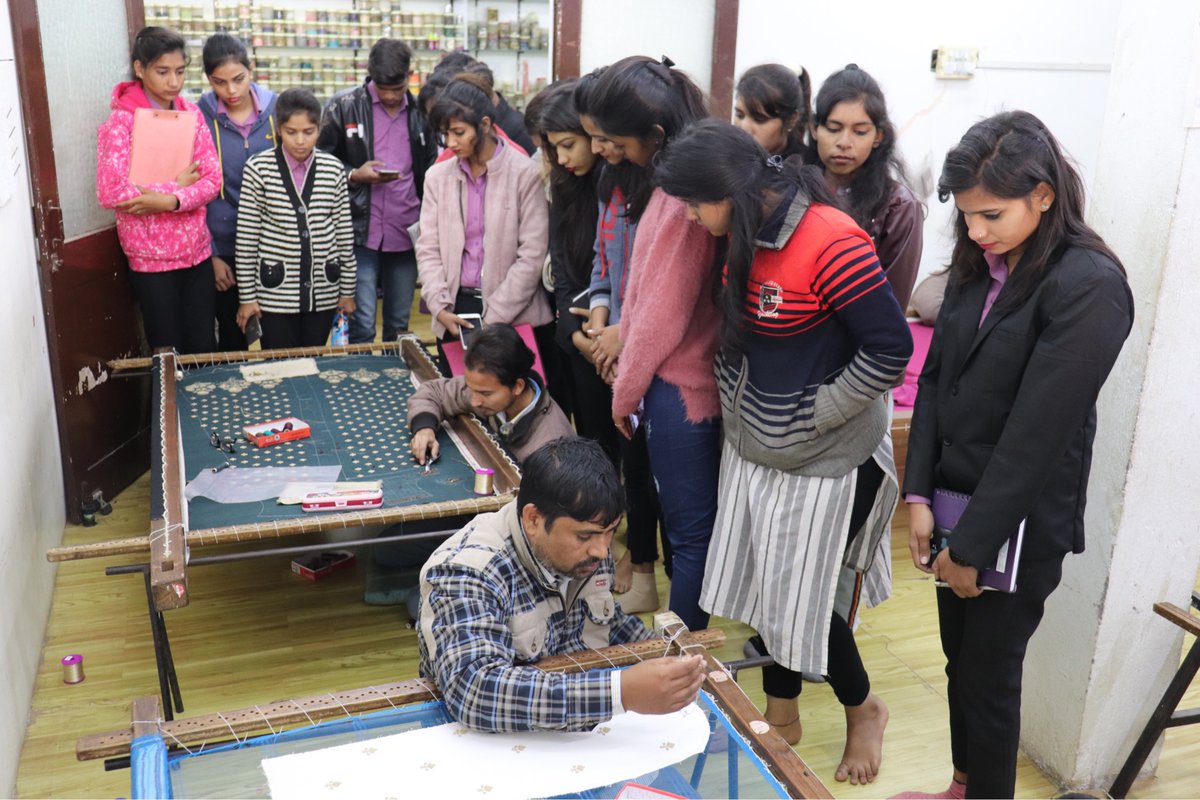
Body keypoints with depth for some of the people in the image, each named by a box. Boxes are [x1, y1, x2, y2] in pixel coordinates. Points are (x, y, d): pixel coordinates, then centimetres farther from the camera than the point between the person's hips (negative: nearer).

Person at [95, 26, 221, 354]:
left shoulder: (191, 114, 5)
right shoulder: (121, 121, -10)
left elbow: (213, 179, -1)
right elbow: (110, 191, -20)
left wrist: (171, 200, -19)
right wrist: (178, 185, -13)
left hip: (197, 252, 4)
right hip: (151, 258, -4)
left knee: (204, 349, 8)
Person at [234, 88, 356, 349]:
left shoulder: (333, 169, 1)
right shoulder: (258, 169, -5)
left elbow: (344, 232, 6)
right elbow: (246, 237, -3)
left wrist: (348, 290, 6)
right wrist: (247, 296, -3)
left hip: (323, 293, 2)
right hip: (275, 293, -2)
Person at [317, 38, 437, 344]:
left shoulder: (420, 111, 7)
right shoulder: (343, 106, -3)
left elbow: (431, 170, 15)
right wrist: (354, 175, -15)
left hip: (406, 234, 3)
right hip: (361, 233, -3)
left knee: (399, 327, 12)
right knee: (361, 326, -5)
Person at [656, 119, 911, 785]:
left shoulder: (831, 243, -24)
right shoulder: (745, 236, 1)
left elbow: (891, 348, -21)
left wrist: (813, 413, -16)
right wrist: (737, 401, 4)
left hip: (820, 461, -7)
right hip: (750, 448, 7)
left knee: (797, 604, 4)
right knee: (761, 592, 16)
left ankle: (863, 710, 33)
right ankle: (779, 716, 38)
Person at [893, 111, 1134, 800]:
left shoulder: (1089, 288, -19)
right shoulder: (980, 266, 3)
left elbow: (1037, 431, -21)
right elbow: (935, 380, 4)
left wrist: (974, 546, -17)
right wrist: (921, 496, -3)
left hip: (1021, 523, -6)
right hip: (958, 502, 7)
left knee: (989, 674, 8)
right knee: (960, 659, 20)